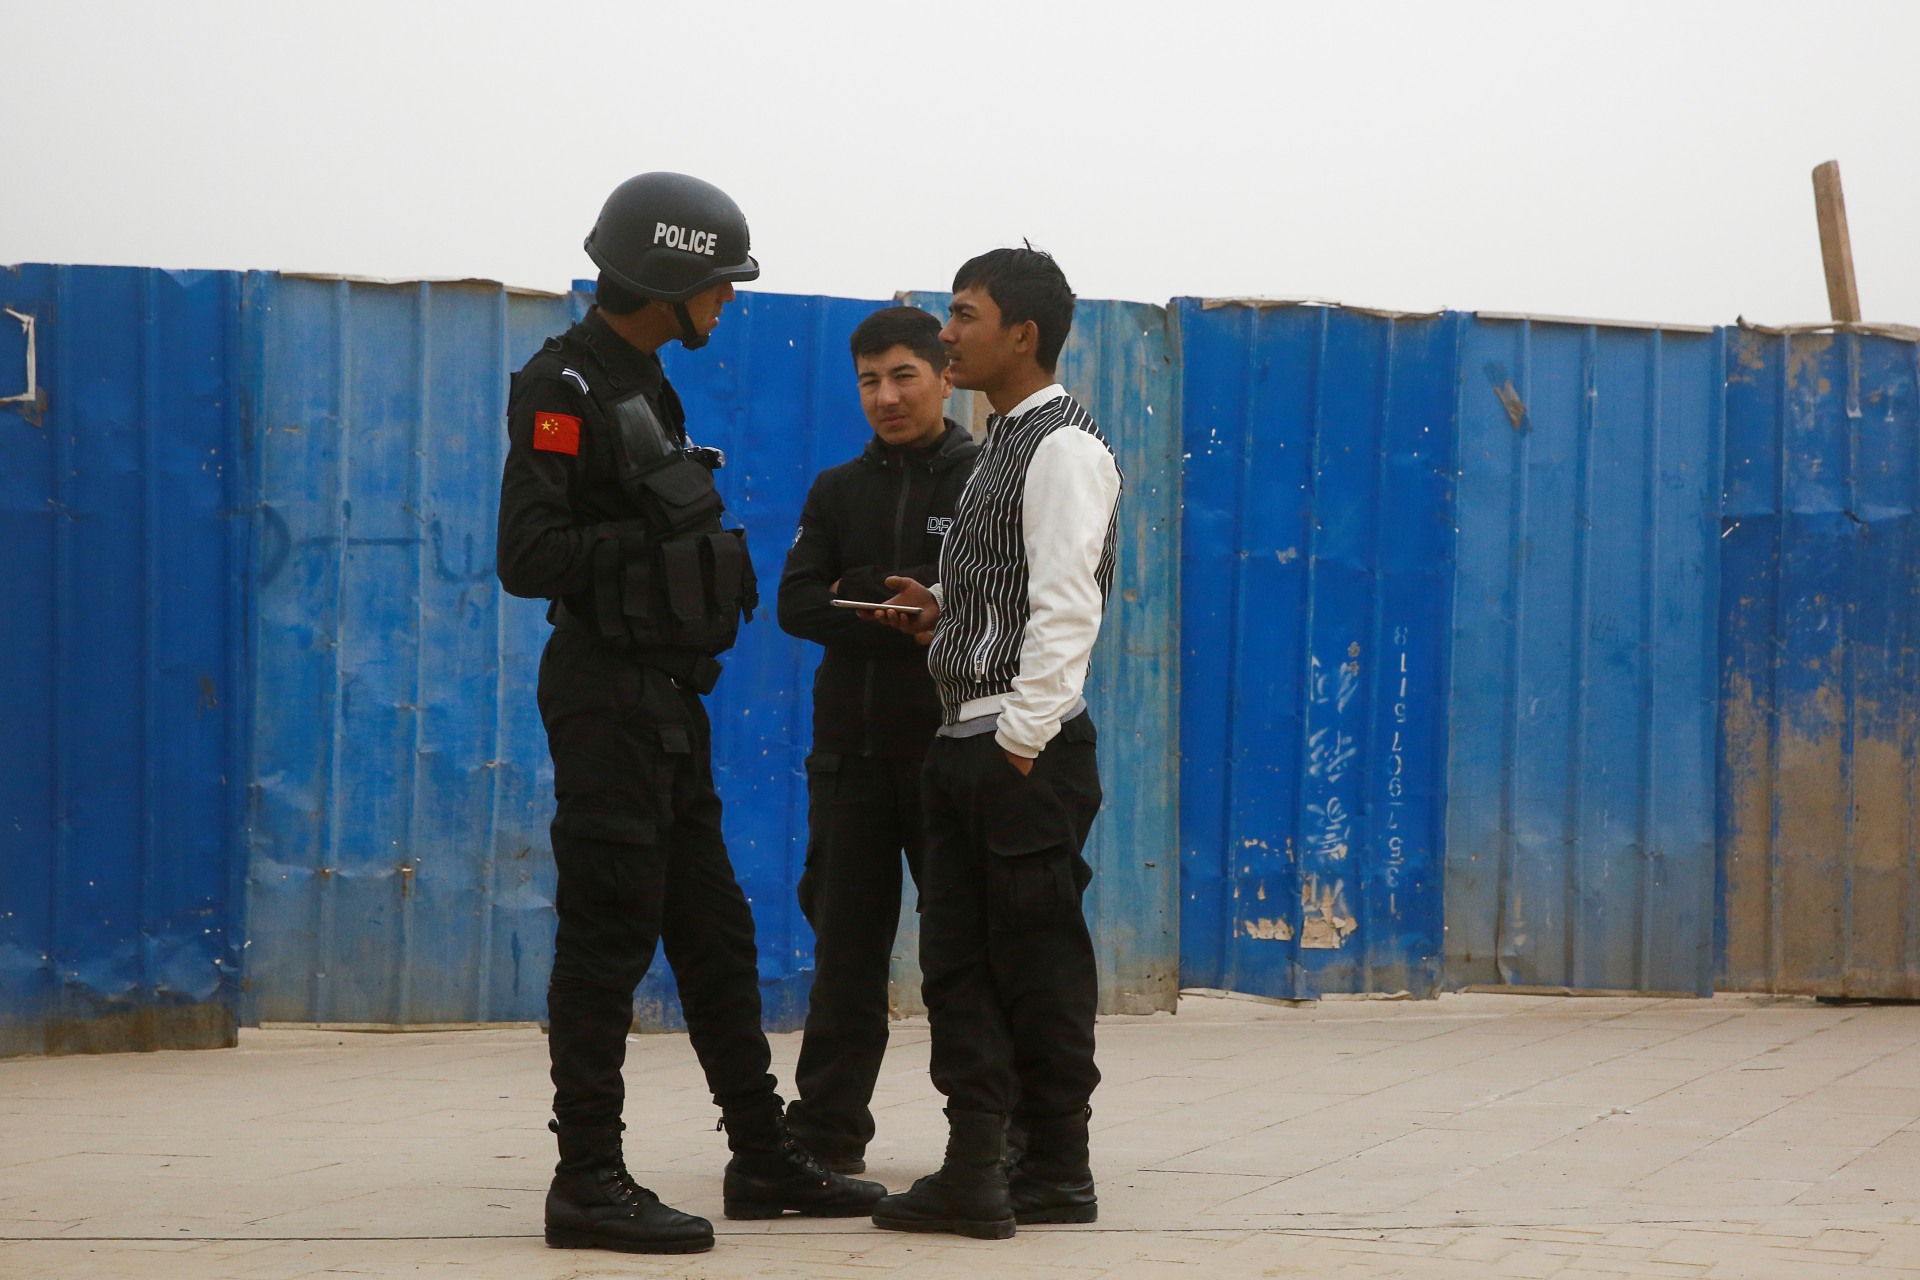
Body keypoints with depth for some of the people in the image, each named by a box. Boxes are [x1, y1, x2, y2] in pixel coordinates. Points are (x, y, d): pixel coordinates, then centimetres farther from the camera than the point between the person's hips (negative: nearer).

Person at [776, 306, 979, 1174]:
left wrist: (864, 593, -11)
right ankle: (826, 1135, 7)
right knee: (847, 947, 4)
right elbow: (797, 605, 1)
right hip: (854, 749, 3)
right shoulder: (839, 492, 14)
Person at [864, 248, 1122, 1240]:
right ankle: (974, 1174, 8)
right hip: (967, 743, 9)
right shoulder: (1003, 444, 18)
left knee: (1036, 963, -2)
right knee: (956, 958, 7)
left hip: (1027, 753, -9)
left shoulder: (1064, 449, -12)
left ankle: (1056, 1175, 5)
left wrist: (1024, 736, -21)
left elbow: (1066, 604, -18)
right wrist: (944, 609, 9)